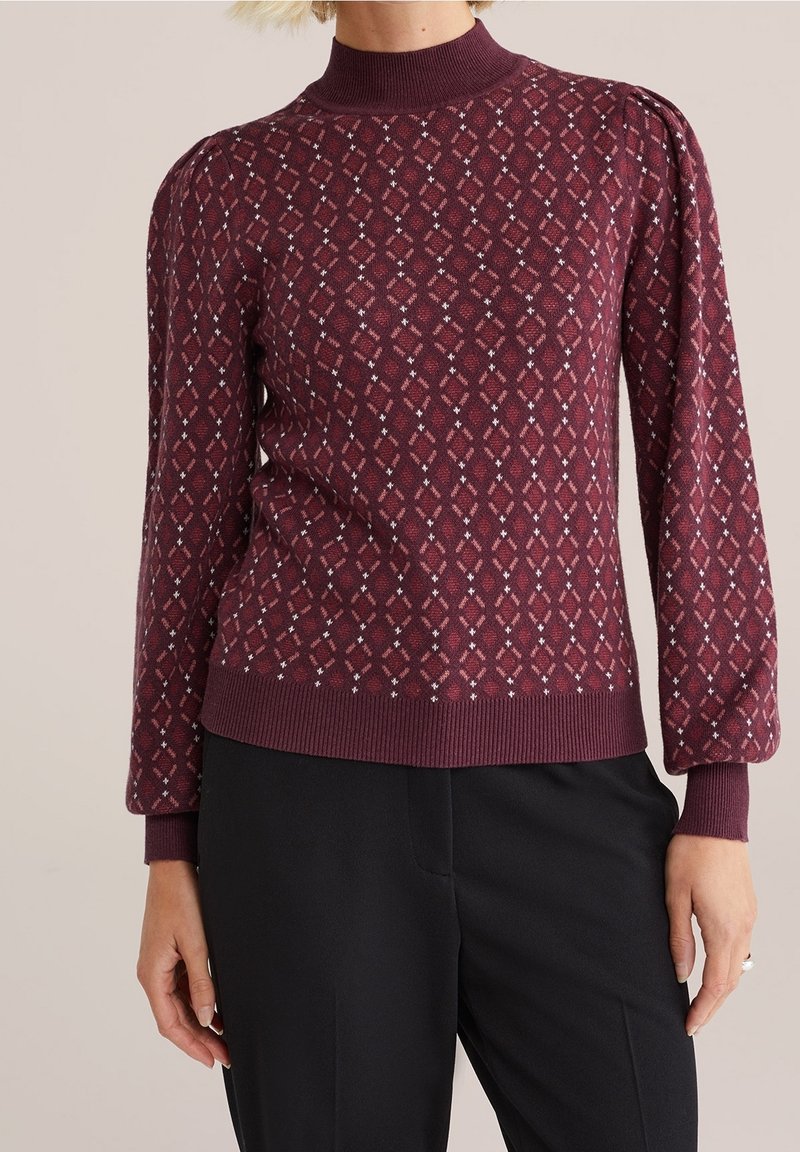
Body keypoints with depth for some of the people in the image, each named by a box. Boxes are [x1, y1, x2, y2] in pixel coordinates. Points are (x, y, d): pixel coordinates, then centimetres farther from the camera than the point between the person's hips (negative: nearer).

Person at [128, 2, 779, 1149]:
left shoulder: (634, 140, 4)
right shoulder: (224, 187, 3)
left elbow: (700, 470, 2)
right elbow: (194, 511, 5)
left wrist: (721, 802, -3)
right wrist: (172, 848, 4)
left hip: (564, 792, 1)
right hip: (310, 786, -1)